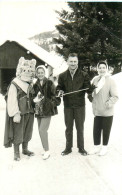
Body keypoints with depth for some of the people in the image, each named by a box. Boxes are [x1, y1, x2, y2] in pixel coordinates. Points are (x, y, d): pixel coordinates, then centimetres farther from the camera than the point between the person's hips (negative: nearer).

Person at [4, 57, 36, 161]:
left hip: (29, 112, 7)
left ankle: (25, 149, 33)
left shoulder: (30, 85, 9)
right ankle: (16, 153, 16)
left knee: (27, 132, 16)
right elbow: (12, 101, -16)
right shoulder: (14, 84, -12)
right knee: (17, 133, 3)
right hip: (19, 113, -7)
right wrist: (15, 114, -19)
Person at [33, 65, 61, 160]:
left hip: (47, 110, -6)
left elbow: (55, 95, -7)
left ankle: (47, 151, 1)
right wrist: (35, 100, -5)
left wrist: (53, 103, -20)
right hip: (38, 111, 6)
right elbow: (33, 96, 15)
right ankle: (45, 149, 25)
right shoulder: (35, 85, 10)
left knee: (43, 130, -12)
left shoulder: (49, 83, -5)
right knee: (41, 130, 11)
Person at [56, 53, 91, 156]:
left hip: (80, 105, -1)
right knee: (68, 128, 13)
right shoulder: (62, 76, 3)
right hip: (68, 106, 2)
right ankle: (68, 148, 28)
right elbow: (59, 87, 10)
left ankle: (81, 148, 25)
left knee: (80, 128, 10)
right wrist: (60, 91, -11)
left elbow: (88, 88, 2)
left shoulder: (84, 75, -2)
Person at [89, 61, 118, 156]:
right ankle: (97, 146, 29)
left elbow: (115, 96, -12)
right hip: (97, 111, 4)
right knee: (96, 130, 11)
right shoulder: (95, 79, 1)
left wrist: (108, 104, -22)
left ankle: (104, 147, 28)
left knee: (106, 130, 10)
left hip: (107, 112, -4)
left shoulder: (110, 80, -11)